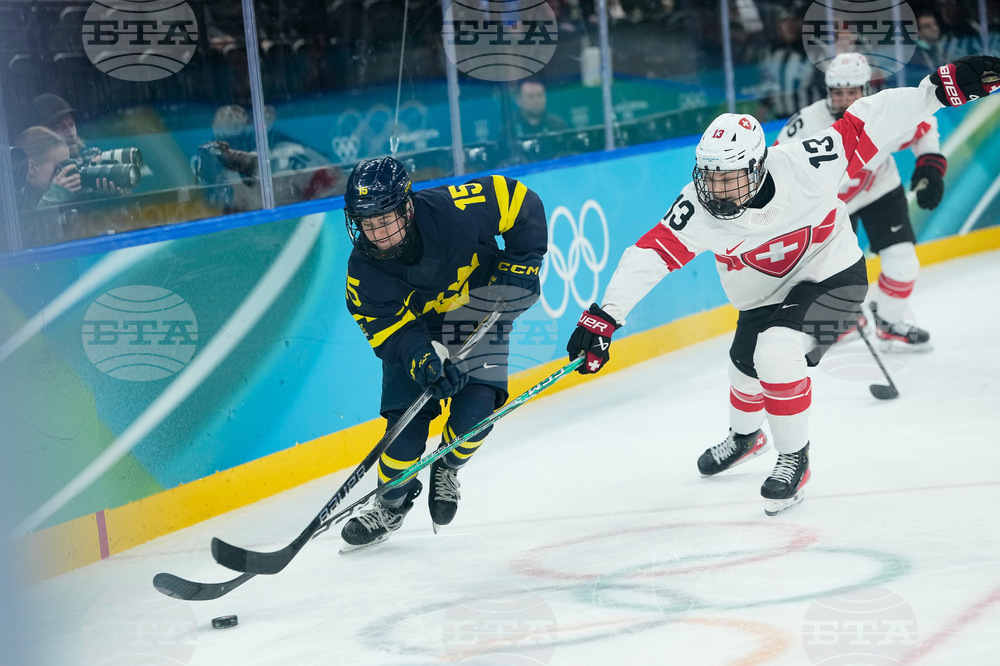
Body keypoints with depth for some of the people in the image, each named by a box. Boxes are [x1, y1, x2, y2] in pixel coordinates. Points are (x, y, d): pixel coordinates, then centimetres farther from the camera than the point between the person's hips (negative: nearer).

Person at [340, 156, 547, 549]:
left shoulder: (451, 211, -34)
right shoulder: (364, 272, -26)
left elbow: (519, 200, -21)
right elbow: (392, 331, -25)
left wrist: (522, 263, -20)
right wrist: (422, 358, -44)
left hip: (480, 310, -1)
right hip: (416, 326, 1)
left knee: (473, 414, -18)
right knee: (407, 424, -10)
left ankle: (447, 471, 16)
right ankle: (391, 505, 17)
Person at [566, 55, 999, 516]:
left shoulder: (806, 166, -32)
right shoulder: (699, 206, -25)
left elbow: (868, 123, -25)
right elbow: (650, 254, -26)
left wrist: (943, 87, -30)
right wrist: (603, 318, -33)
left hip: (832, 278, -4)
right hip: (762, 299, 4)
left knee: (778, 352, -26)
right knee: (747, 369, 17)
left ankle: (794, 459, -3)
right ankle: (745, 436, 56)